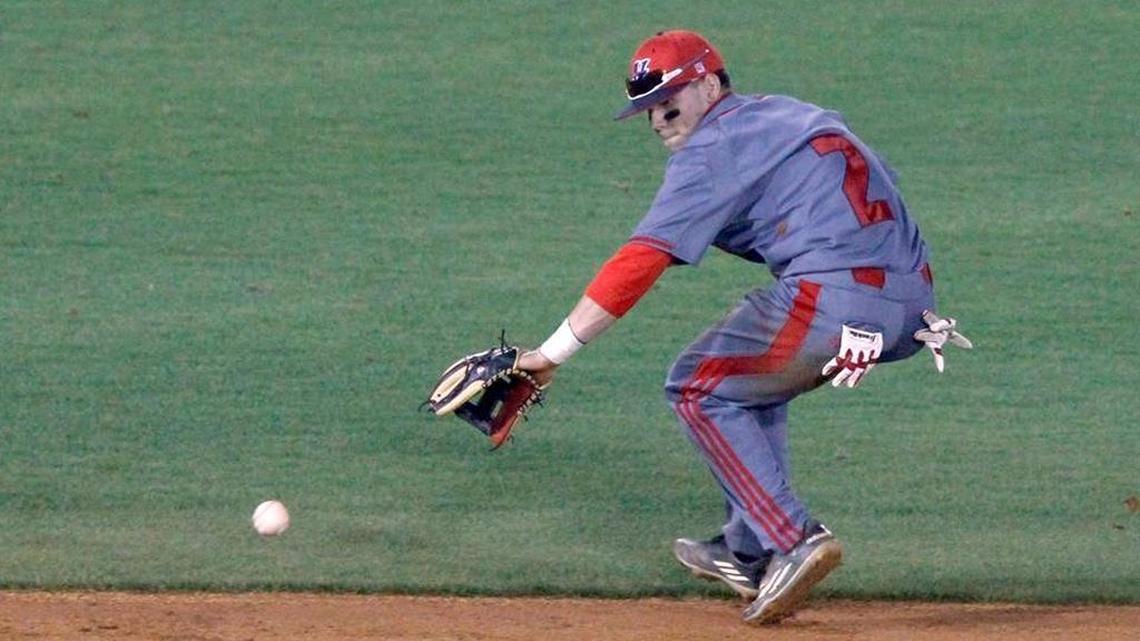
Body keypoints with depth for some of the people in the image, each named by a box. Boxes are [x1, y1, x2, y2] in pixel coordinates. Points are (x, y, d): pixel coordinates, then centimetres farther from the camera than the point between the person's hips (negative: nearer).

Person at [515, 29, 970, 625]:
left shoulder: (713, 149, 1)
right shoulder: (790, 113, 26)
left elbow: (639, 263, -6)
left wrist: (552, 352, -7)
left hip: (834, 297, -8)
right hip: (913, 300, 8)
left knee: (700, 388, 9)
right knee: (751, 371, 28)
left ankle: (792, 539, -4)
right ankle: (750, 551, 27)